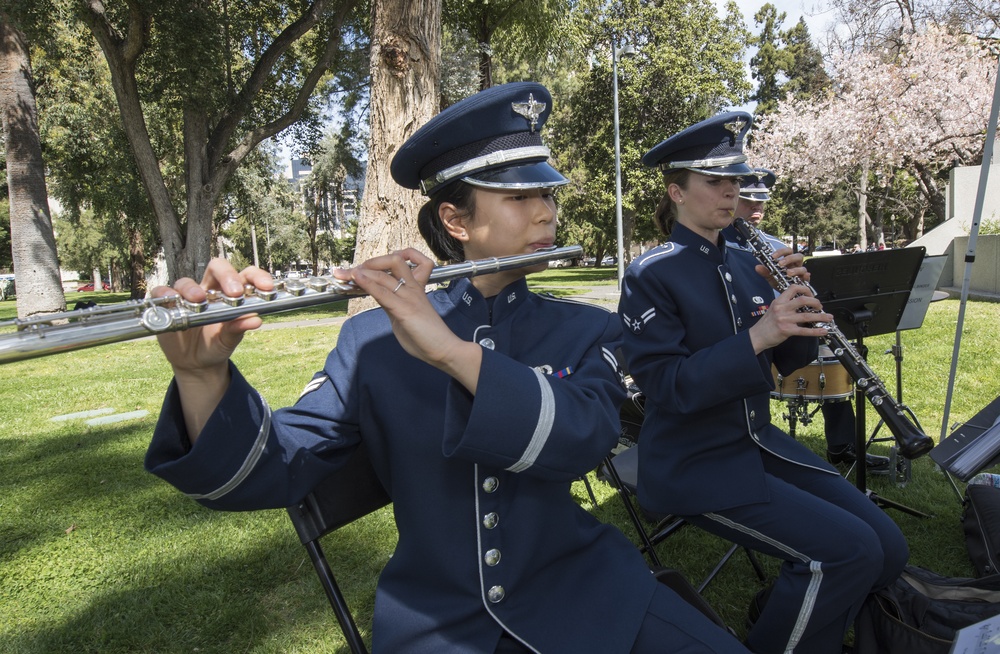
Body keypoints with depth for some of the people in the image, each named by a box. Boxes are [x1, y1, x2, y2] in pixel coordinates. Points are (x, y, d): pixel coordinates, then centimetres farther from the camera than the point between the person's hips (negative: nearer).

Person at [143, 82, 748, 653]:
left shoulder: (588, 330, -1)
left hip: (578, 588, 0)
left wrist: (448, 349, -33)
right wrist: (202, 375, -29)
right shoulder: (374, 338, -4)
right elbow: (269, 476, -10)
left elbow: (584, 439, -20)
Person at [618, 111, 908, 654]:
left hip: (759, 442, 7)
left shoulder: (744, 263, 8)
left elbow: (791, 362, 7)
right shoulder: (651, 275, -12)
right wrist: (755, 337, -30)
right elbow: (667, 386, -20)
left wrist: (795, 303, -12)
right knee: (849, 549, -17)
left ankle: (777, 609, 23)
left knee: (888, 548, -1)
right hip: (693, 463, -7)